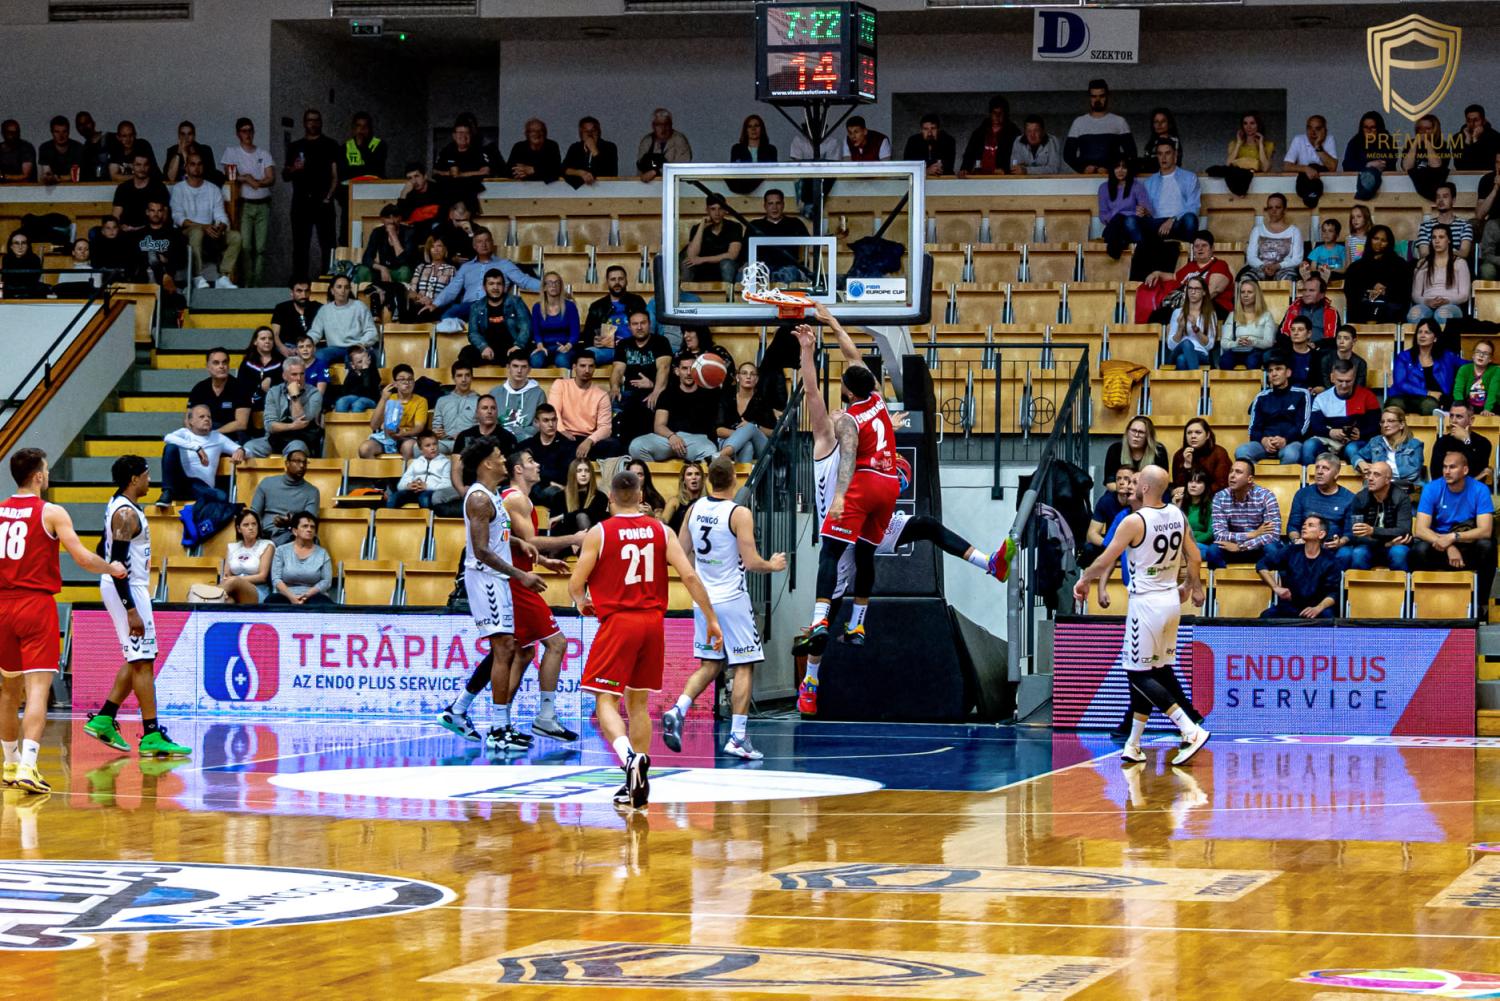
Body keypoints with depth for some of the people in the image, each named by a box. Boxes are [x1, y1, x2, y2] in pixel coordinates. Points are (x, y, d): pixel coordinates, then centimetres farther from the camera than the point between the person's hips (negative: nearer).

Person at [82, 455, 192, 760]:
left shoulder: (120, 507, 13)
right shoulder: (126, 513, -19)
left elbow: (107, 552, 23)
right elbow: (118, 565, -24)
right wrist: (131, 610, -26)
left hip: (130, 588, 10)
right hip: (126, 590, -10)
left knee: (137, 660, 15)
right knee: (143, 662, -8)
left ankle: (104, 720, 16)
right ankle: (152, 737, -7)